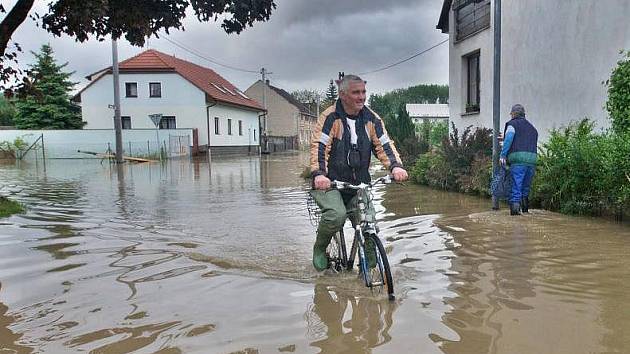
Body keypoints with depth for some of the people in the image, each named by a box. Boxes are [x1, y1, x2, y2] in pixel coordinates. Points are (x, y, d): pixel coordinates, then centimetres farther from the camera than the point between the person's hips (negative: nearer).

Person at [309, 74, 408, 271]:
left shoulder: (371, 119, 5)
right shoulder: (330, 117, -9)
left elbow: (384, 145, 1)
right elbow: (319, 147, -19)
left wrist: (395, 166, -18)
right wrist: (318, 174, -35)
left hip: (359, 184, 4)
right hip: (329, 182, -4)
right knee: (336, 214, -28)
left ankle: (369, 268, 16)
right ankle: (319, 248, 2)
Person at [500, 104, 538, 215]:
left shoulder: (513, 124, 7)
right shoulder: (532, 128, 27)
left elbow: (509, 138, -9)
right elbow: (534, 144, 24)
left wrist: (503, 155, -12)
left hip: (518, 157, -5)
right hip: (532, 158, 5)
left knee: (516, 185, -5)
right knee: (526, 186, 16)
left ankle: (515, 207, -16)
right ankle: (525, 208, 20)